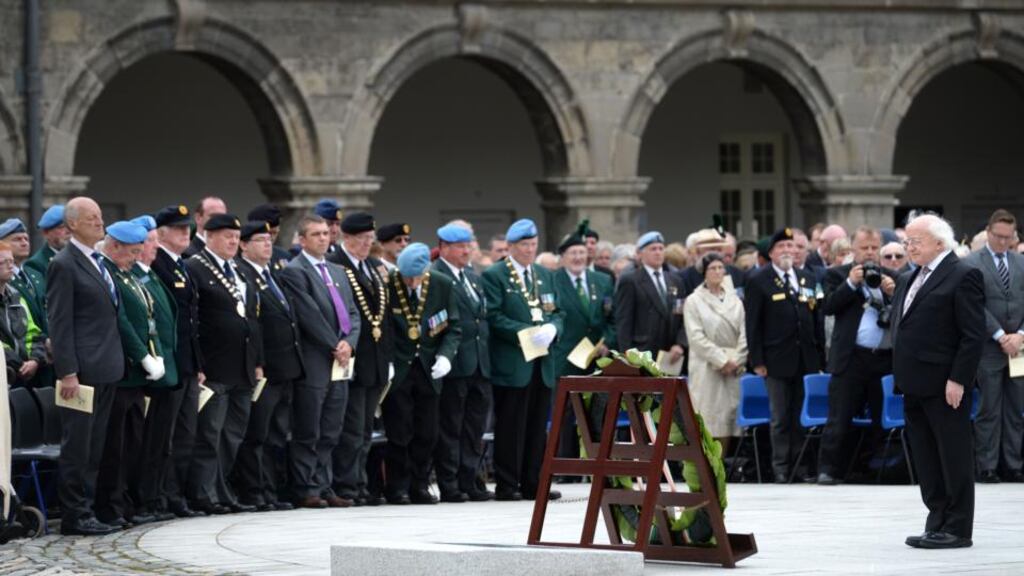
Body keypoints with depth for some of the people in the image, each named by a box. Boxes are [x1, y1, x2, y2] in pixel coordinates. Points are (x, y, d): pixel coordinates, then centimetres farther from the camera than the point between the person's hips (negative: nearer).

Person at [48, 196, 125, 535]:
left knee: (94, 446, 11)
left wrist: (117, 361, 14)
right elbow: (59, 323, -14)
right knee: (77, 444, -4)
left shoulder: (99, 262, 16)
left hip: (106, 368, 9)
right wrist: (68, 372, -19)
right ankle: (74, 516, 0)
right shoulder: (64, 265, -10)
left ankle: (84, 510, 16)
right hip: (83, 368, -9)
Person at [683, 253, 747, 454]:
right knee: (706, 424, -9)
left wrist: (737, 361, -5)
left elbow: (744, 334, 10)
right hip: (706, 368, -4)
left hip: (734, 368, 4)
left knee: (727, 422, 1)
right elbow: (696, 337, -6)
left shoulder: (734, 300, 14)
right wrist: (722, 360, -12)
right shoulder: (694, 301, 2)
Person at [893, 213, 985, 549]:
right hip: (916, 384, 9)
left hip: (945, 386, -9)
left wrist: (957, 380, -19)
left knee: (954, 458, -2)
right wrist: (901, 376, 12)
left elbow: (974, 334, -14)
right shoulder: (909, 281, 17)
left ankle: (957, 529, 2)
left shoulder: (962, 277, -10)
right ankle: (937, 524, 17)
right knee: (926, 460, 11)